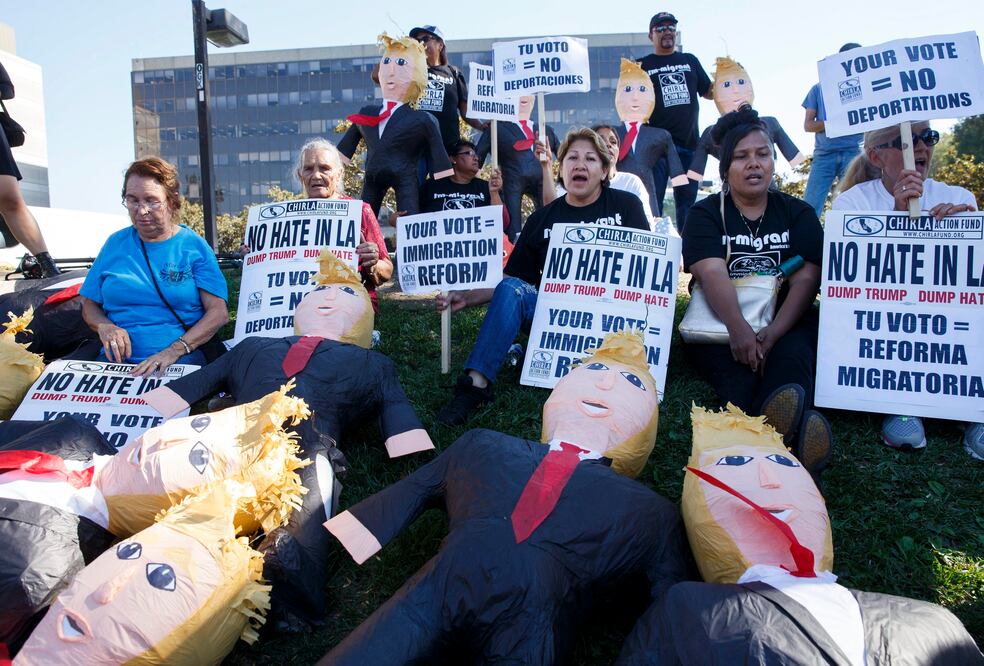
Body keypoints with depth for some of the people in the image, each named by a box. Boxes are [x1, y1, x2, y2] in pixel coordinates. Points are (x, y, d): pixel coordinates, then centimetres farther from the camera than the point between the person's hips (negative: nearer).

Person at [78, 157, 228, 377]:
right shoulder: (115, 244, 14)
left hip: (182, 361, -2)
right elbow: (89, 305, 19)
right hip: (117, 359, 3)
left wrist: (174, 350, -19)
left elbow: (219, 312, -5)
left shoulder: (194, 247, 4)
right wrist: (105, 327, -5)